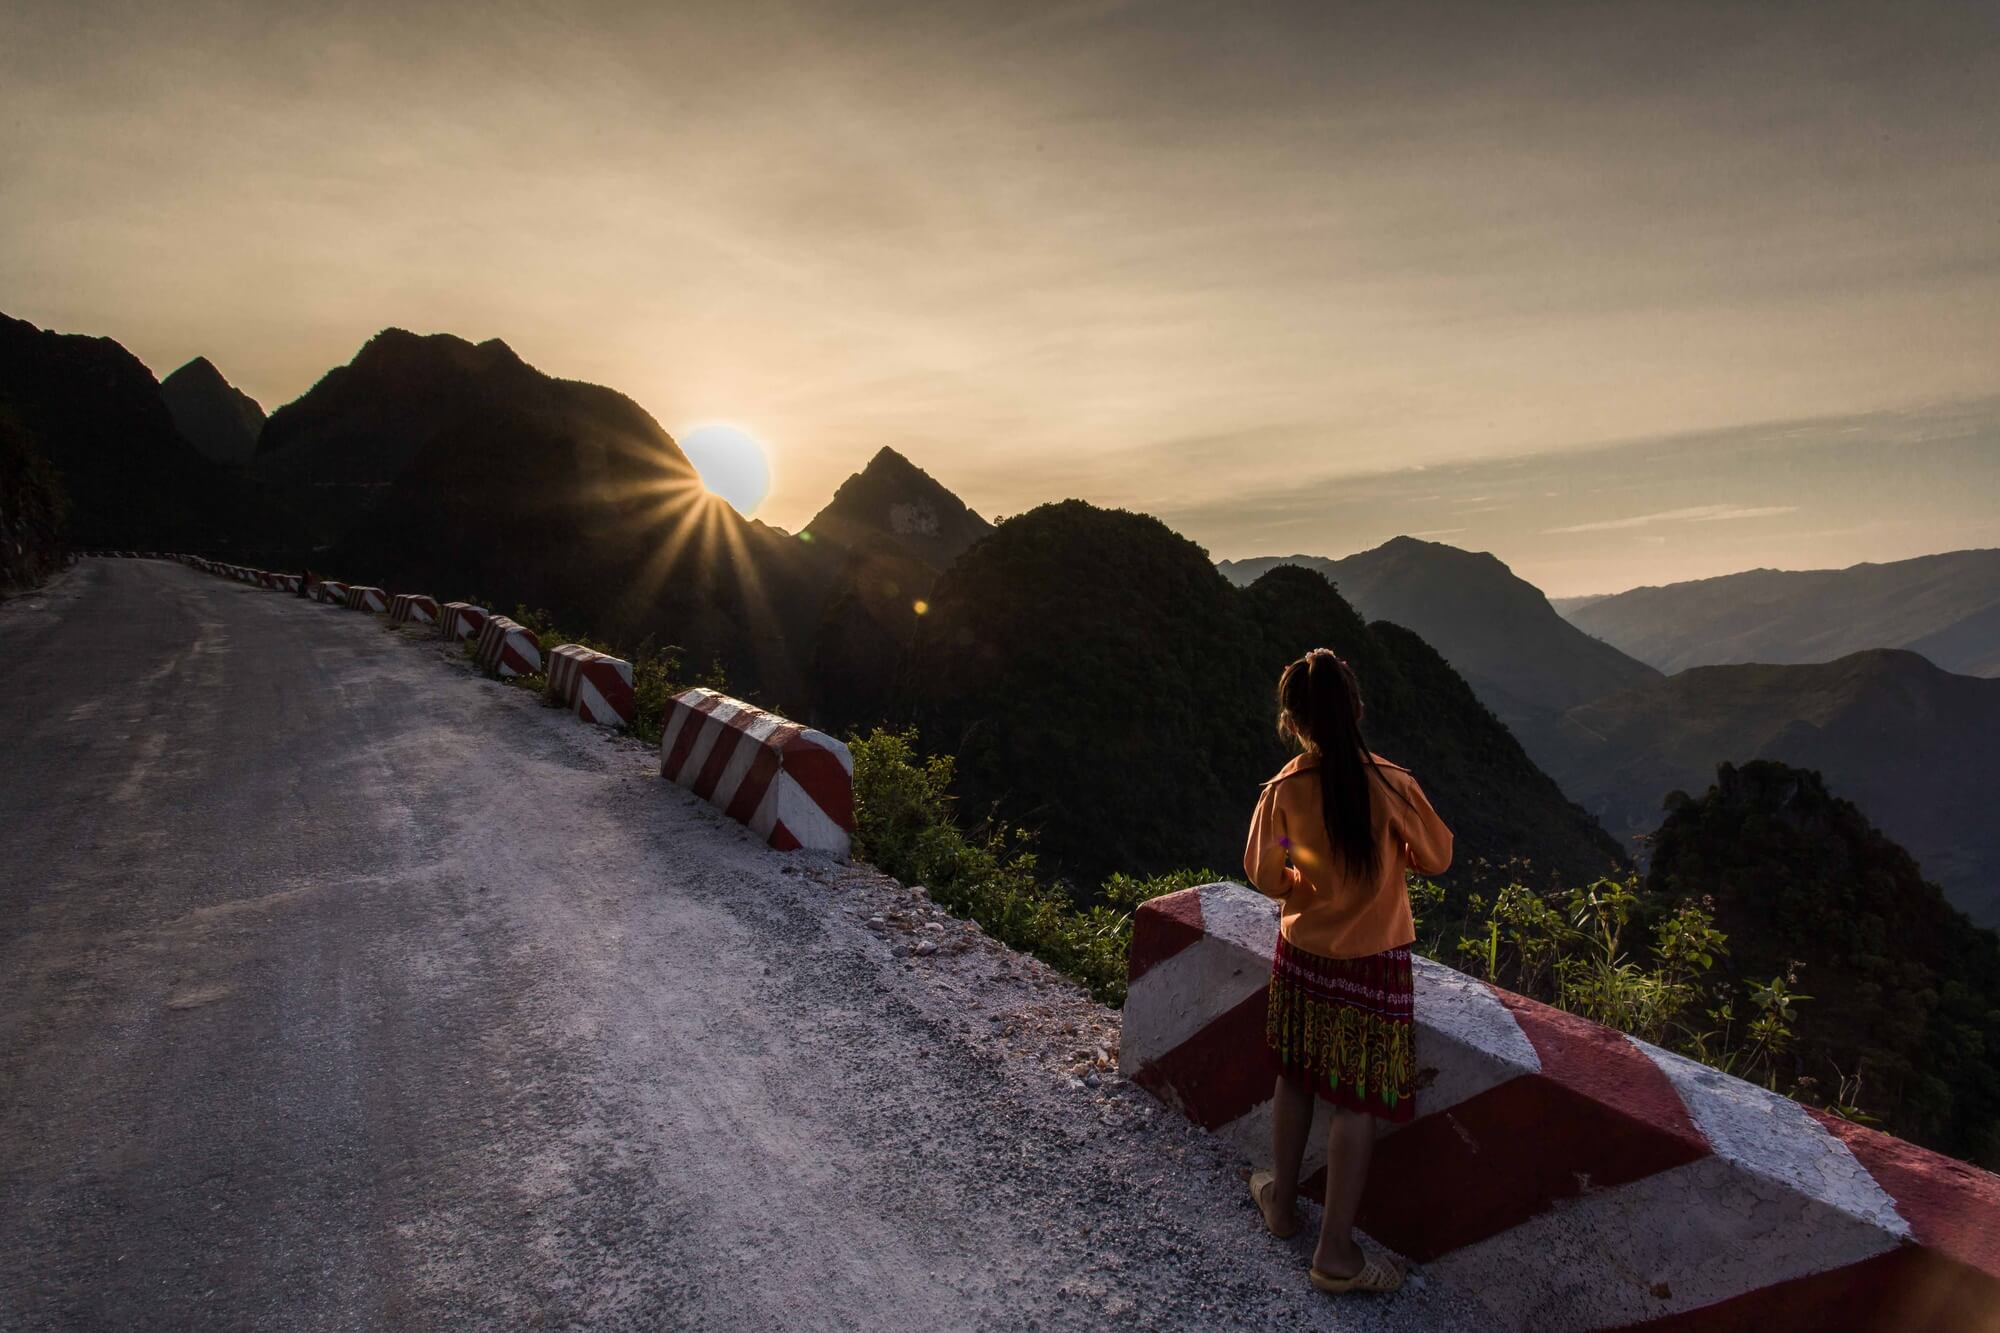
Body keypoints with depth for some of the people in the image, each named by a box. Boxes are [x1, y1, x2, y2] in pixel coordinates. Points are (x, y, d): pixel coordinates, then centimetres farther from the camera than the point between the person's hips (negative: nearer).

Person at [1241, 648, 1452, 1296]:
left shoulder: (1283, 791, -12)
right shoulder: (1392, 784, -18)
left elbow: (1265, 877, -5)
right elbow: (1436, 858, -5)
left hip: (1302, 953, 3)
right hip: (1372, 962, -2)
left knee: (1295, 1077, 20)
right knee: (1359, 1100, 8)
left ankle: (1282, 1199, 38)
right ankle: (1336, 1252, 18)